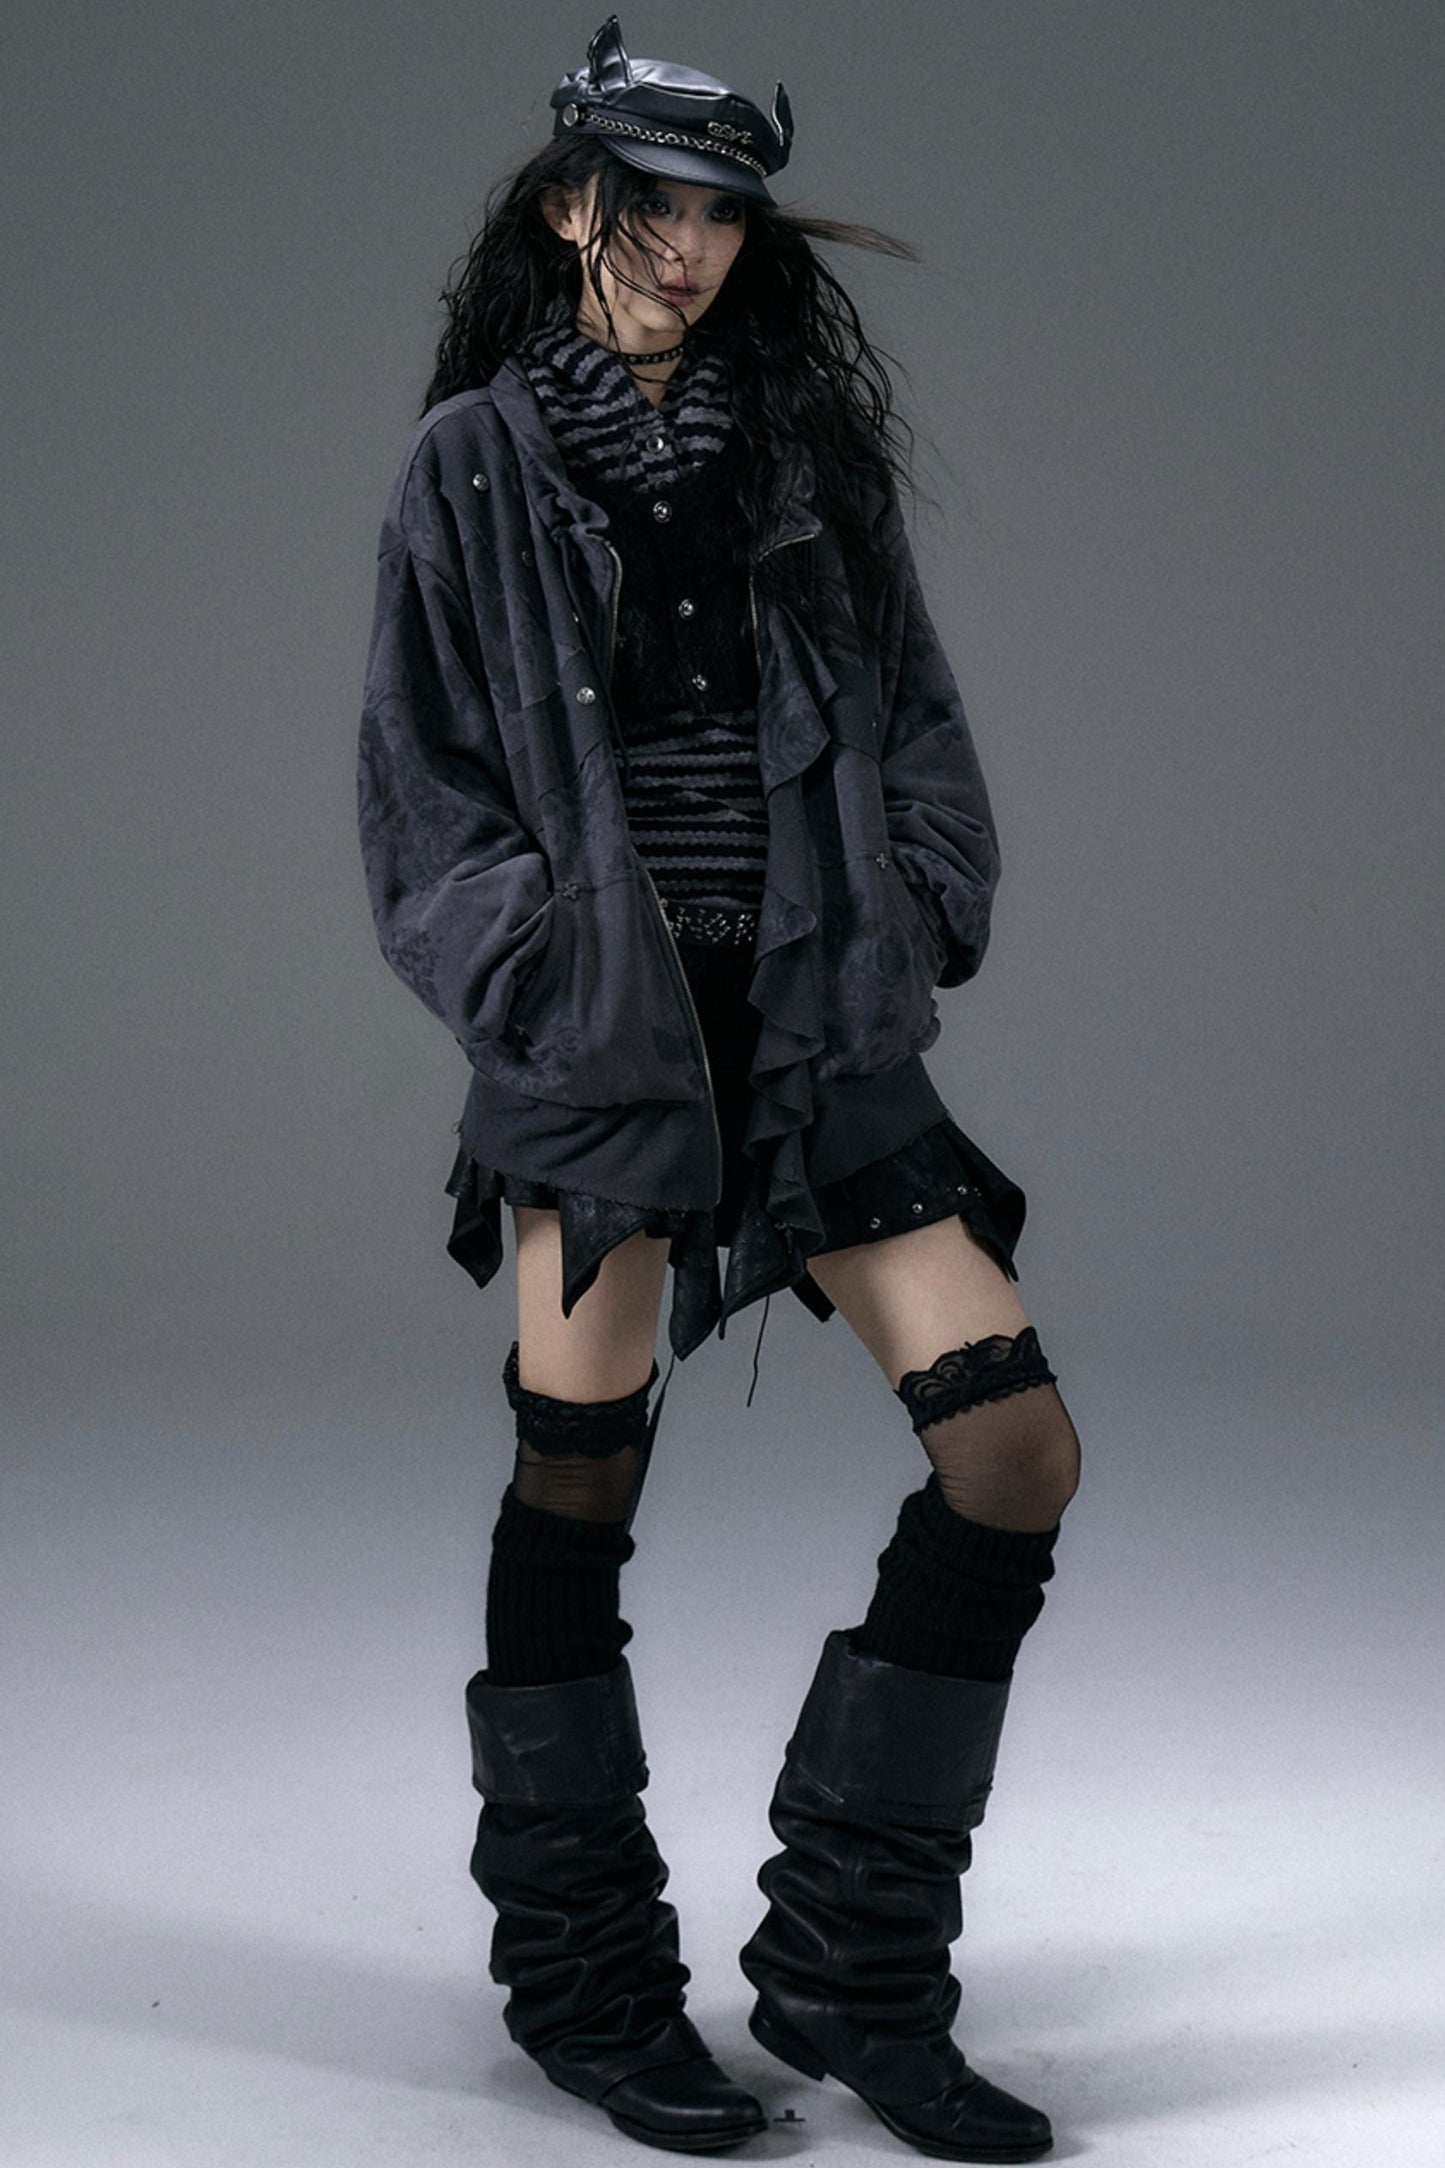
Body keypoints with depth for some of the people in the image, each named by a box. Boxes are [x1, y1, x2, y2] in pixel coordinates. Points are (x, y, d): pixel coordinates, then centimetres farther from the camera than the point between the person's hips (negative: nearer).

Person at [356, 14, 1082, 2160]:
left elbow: (917, 726, 15)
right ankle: (585, 1979, 20)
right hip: (597, 1019, -3)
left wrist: (912, 927, 0)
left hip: (815, 1018, 4)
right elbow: (420, 797, 3)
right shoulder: (472, 471, 6)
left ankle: (852, 1975, 7)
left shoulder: (809, 453, 14)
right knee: (577, 1481, 0)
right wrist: (538, 972, -9)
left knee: (1017, 1451, -6)